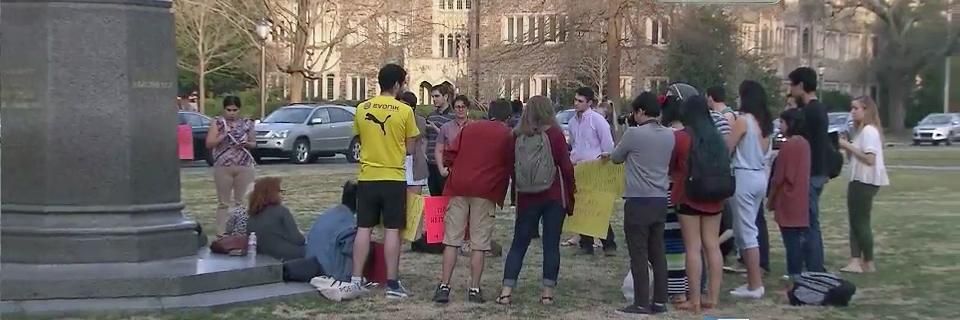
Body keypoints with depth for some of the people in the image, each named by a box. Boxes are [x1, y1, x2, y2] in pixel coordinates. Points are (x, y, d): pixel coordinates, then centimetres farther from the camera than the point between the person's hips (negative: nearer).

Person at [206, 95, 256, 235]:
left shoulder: (247, 123, 6)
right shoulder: (218, 122, 1)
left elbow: (254, 143, 14)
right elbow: (209, 144, -4)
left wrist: (246, 144, -8)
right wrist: (224, 135, -16)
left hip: (245, 166, 2)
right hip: (223, 167, -2)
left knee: (243, 201, 3)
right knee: (224, 202, 2)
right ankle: (221, 232, 4)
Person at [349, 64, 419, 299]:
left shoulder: (362, 109, 2)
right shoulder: (405, 111, -8)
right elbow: (410, 147, 0)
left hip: (367, 177, 3)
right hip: (393, 178, -3)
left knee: (363, 229, 9)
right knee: (392, 230, 1)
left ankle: (356, 280, 10)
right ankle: (392, 283, 2)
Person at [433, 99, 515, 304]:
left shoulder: (470, 129, 15)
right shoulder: (507, 136, 5)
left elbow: (449, 156, 9)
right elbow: (510, 167, 4)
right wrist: (500, 192, 18)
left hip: (458, 188, 3)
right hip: (485, 191, -3)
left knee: (452, 241, 4)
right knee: (479, 244, 2)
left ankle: (444, 287, 0)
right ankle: (474, 289, 2)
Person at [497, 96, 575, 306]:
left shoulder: (517, 136, 1)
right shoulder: (554, 133, -8)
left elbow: (511, 167, 8)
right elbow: (566, 166, -7)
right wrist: (571, 192, 3)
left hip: (526, 197, 2)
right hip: (554, 196, -2)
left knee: (519, 243, 8)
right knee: (551, 244, 5)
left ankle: (506, 290, 2)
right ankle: (548, 292, 6)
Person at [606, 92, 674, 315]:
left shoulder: (634, 134, -12)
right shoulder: (669, 135, 4)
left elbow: (615, 158, 3)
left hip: (638, 201, -6)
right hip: (660, 200, 6)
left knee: (639, 255, -1)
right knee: (658, 253, 11)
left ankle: (642, 303, 0)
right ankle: (660, 301, 13)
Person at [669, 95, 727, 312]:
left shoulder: (680, 137, -9)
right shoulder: (716, 137, 5)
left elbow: (669, 166, 4)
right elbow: (724, 166, 15)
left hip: (689, 198, -5)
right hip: (714, 199, 5)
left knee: (693, 248, -2)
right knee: (713, 246, 8)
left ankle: (694, 300, -1)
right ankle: (713, 298, 12)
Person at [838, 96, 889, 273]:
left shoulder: (869, 130, -14)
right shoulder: (862, 130, 18)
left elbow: (870, 159, -23)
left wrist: (849, 146, -18)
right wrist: (847, 148, 2)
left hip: (865, 182, -10)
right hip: (859, 180, 10)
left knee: (861, 222, -2)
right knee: (855, 222, 4)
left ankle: (869, 263, 7)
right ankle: (856, 262, 0)